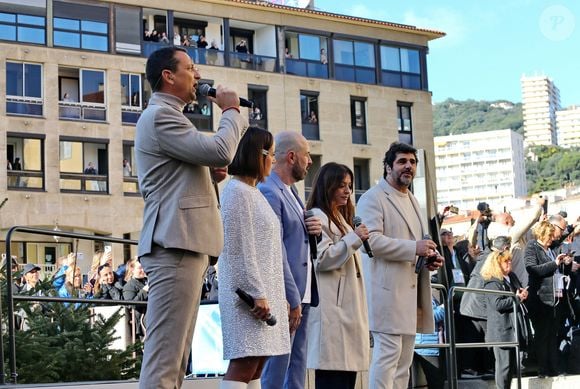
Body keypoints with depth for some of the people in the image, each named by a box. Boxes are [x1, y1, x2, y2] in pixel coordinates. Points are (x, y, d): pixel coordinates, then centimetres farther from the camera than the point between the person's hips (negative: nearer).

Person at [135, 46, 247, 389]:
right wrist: (232, 110, 1)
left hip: (185, 244, 11)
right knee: (163, 359, -13)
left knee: (175, 357, 10)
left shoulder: (168, 117, 26)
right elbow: (220, 151, -17)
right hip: (176, 245, -11)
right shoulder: (160, 115, -8)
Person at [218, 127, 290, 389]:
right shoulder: (238, 191, -9)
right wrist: (257, 293, -18)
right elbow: (240, 249, -15)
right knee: (244, 365, -14)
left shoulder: (253, 192, 19)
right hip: (249, 294, -10)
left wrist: (273, 295, 17)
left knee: (257, 365, 6)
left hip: (263, 291, 10)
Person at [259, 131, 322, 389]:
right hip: (285, 298, -10)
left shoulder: (291, 192, 17)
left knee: (297, 367, 12)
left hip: (301, 294, 10)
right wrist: (292, 300, -19)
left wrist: (315, 231, 2)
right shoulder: (268, 192, -14)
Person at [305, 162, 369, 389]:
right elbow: (322, 259, -17)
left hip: (349, 307, 9)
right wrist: (354, 238, -10)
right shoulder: (317, 217, -6)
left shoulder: (341, 217, 23)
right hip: (331, 309, -9)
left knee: (348, 369, 6)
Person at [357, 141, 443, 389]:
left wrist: (431, 256, 13)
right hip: (388, 289, -9)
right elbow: (372, 239, -18)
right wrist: (413, 248, -22)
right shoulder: (373, 198, -5)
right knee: (387, 354, -12)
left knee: (404, 359, 9)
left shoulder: (412, 201, 23)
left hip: (411, 290, 9)